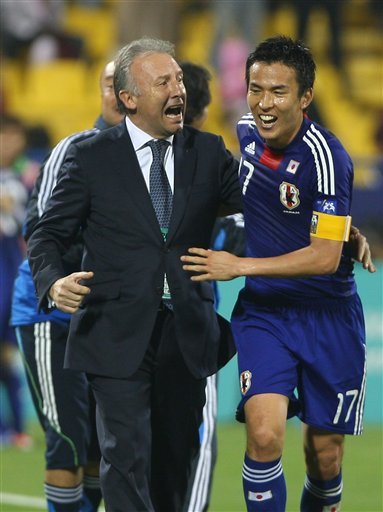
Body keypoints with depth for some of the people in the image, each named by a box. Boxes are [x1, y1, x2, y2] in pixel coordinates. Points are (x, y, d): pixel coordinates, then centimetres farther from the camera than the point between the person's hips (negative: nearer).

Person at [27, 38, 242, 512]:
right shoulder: (92, 157, 0)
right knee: (126, 456, -11)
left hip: (187, 333, 3)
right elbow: (48, 234, 2)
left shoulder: (208, 152, 7)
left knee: (177, 455, 10)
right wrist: (54, 282, -19)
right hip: (118, 334, -3)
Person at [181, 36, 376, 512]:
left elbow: (325, 257, -23)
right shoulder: (246, 132, -2)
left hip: (327, 315, -3)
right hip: (262, 311, 3)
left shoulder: (324, 155, -21)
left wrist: (238, 266, -19)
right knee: (264, 433, -18)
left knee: (324, 451, 8)